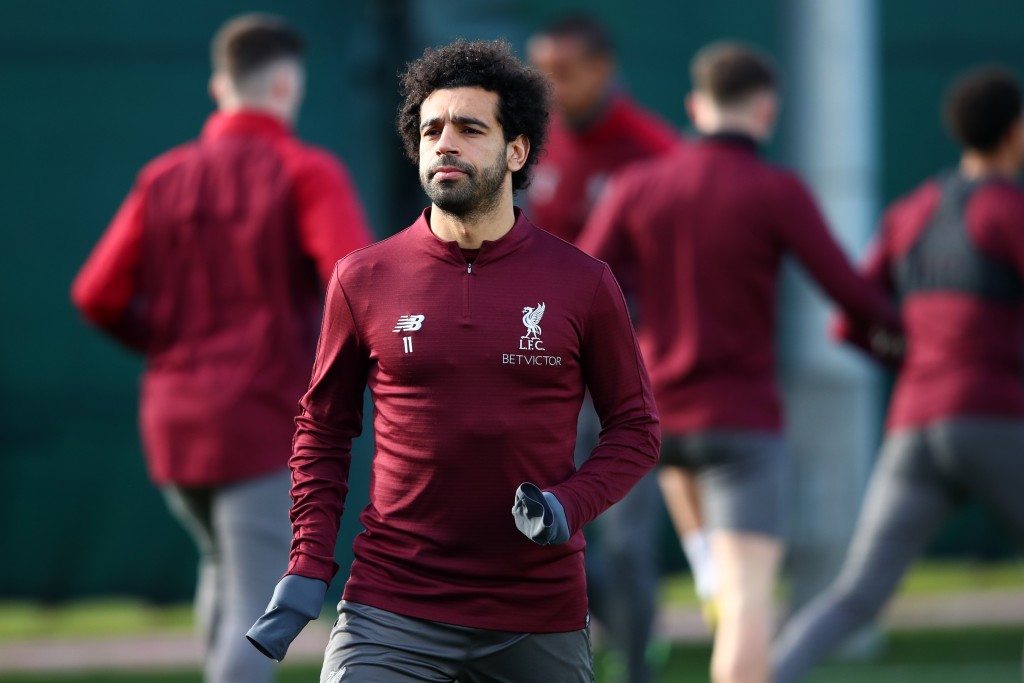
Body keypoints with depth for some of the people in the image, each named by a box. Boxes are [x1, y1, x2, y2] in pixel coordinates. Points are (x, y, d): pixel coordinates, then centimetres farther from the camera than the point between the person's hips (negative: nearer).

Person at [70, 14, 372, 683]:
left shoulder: (164, 178, 9)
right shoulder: (305, 172, -6)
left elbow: (98, 297, 5)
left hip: (173, 426, 6)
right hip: (265, 425, -6)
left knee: (228, 569, 28)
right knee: (255, 609, -8)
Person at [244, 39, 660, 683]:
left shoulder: (583, 284, 2)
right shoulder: (362, 279, 4)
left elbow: (636, 427, 7)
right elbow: (324, 429, 11)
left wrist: (568, 507, -10)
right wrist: (308, 569, 2)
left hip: (540, 618, 0)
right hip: (390, 615, 0)